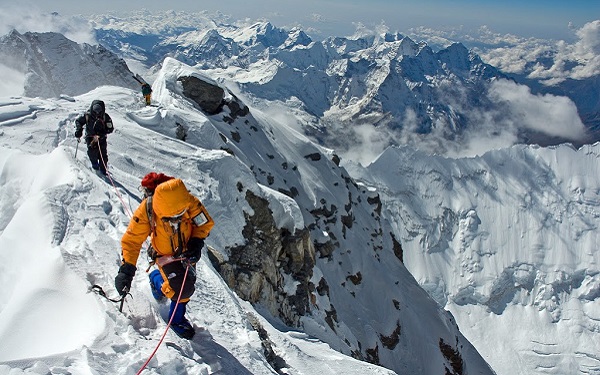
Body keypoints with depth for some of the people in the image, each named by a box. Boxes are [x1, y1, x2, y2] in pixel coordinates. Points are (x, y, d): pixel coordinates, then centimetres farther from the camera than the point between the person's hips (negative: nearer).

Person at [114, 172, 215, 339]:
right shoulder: (146, 211, -33)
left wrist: (196, 242, -27)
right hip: (165, 255, -3)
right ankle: (157, 280, 19)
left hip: (186, 252, 3)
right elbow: (132, 240, -24)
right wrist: (126, 269, -33)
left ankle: (177, 317, 44)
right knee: (181, 289, -16)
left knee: (188, 285, 15)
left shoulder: (190, 203, -30)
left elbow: (206, 223, -12)